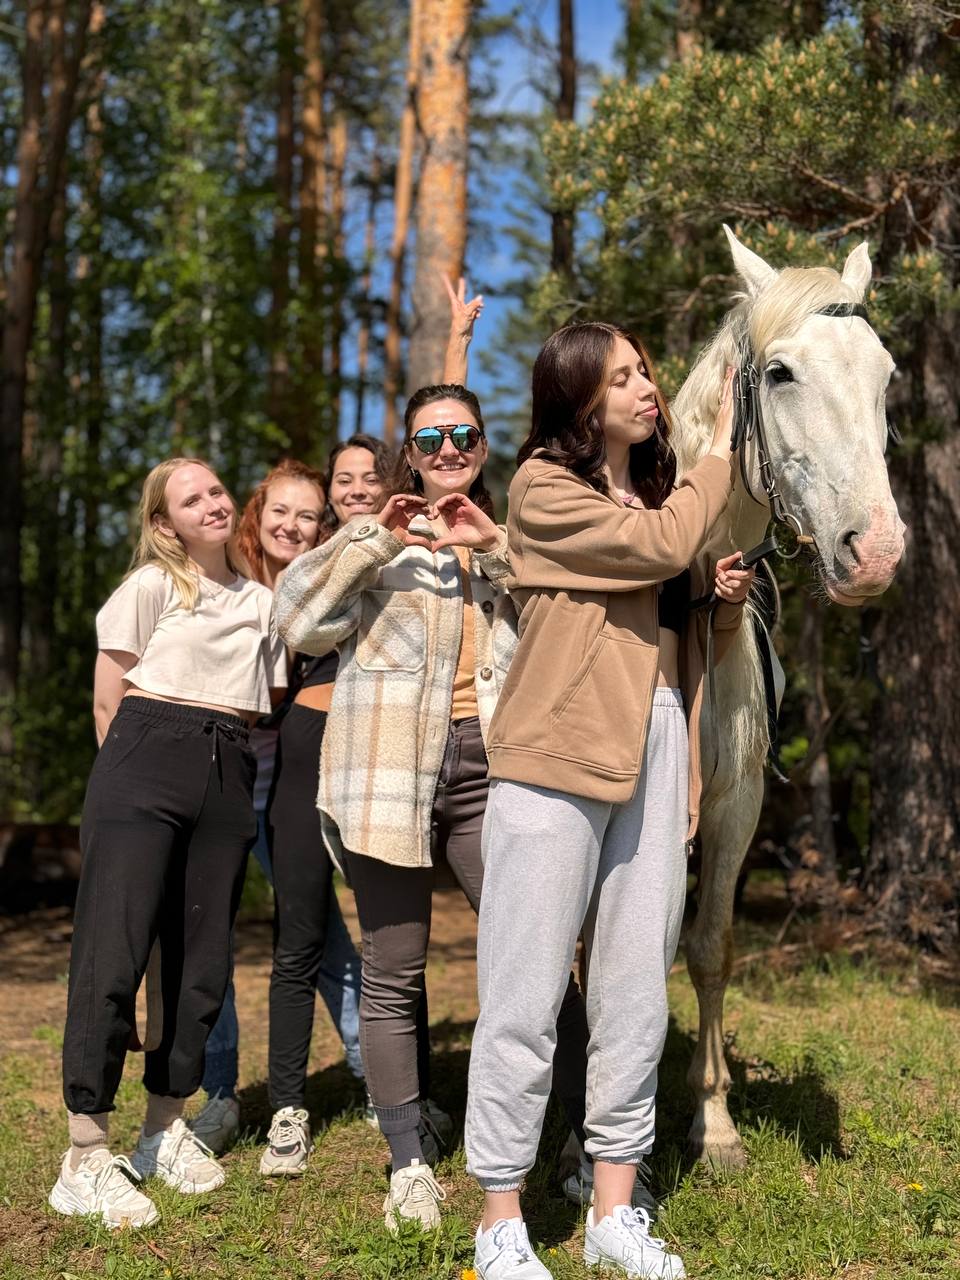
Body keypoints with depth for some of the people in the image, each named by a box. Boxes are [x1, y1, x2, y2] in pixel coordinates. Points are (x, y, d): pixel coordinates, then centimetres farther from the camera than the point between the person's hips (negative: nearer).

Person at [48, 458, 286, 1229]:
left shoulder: (261, 602, 18)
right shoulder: (151, 585, 5)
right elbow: (109, 700, 2)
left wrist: (228, 752, 10)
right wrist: (136, 770, 2)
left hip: (227, 780, 5)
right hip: (147, 760, -5)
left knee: (203, 960, 6)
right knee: (114, 953, -10)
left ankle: (165, 1129, 20)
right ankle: (85, 1158, -7)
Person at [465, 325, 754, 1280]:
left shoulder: (659, 490, 21)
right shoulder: (544, 487, -1)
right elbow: (659, 547, -13)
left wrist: (728, 602, 6)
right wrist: (722, 453, 1)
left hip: (654, 755, 7)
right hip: (557, 754, -7)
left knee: (636, 993, 8)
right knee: (526, 994, -4)